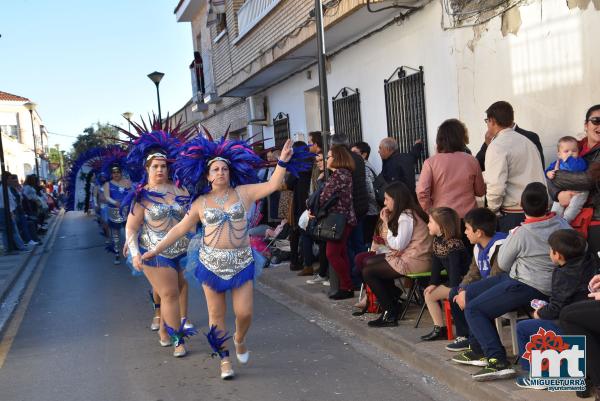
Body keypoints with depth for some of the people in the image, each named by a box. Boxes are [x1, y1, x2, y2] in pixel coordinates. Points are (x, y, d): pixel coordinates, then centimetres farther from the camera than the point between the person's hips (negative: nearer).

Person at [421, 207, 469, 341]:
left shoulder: (453, 245, -24)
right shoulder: (437, 241, 5)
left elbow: (455, 268, -27)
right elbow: (436, 263, 9)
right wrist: (433, 283, 0)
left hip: (461, 282, -10)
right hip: (451, 281, 10)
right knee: (429, 295, 8)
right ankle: (439, 329, 10)